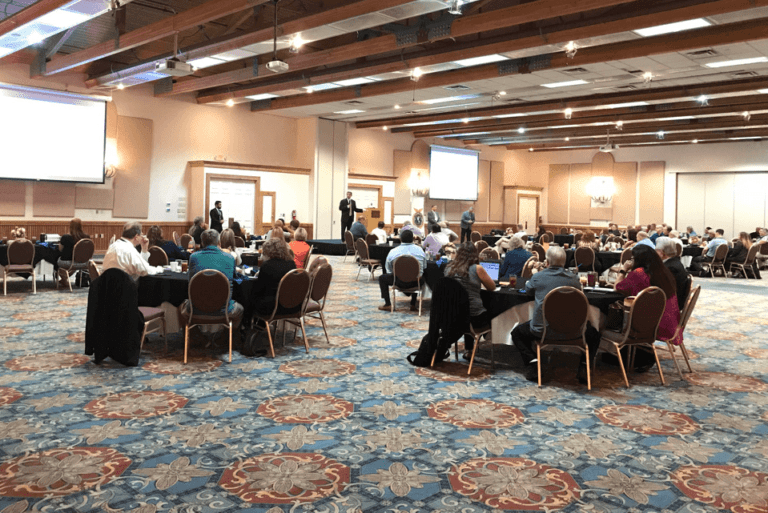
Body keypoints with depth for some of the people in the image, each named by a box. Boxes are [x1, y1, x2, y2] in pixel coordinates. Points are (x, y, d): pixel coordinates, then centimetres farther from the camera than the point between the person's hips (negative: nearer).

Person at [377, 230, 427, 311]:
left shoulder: (393, 252, -8)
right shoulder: (420, 250, -2)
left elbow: (388, 270, 1)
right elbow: (424, 266, 10)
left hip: (400, 282, -2)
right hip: (416, 282, 2)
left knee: (382, 278, 24)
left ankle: (388, 304, 21)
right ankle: (413, 305, 37)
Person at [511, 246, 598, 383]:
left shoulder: (537, 277, -2)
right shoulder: (574, 279, 0)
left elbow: (528, 288, 21)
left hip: (541, 330, -1)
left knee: (517, 333, 27)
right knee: (593, 335, 31)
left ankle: (533, 362, 7)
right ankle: (584, 366, 11)